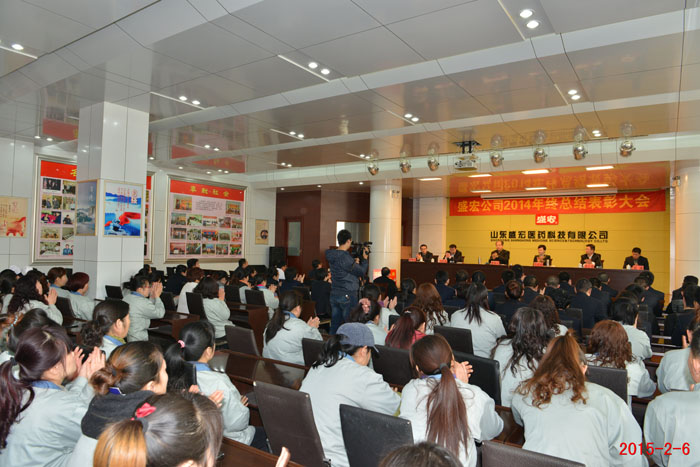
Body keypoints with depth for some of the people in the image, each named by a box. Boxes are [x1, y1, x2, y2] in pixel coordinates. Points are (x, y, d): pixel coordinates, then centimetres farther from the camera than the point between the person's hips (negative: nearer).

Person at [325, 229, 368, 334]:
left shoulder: (332, 256, 6)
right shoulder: (345, 257, -20)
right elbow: (362, 272, -11)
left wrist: (356, 261, 14)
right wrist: (364, 259, 2)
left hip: (334, 294, 8)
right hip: (347, 295, -8)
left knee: (335, 324, 13)